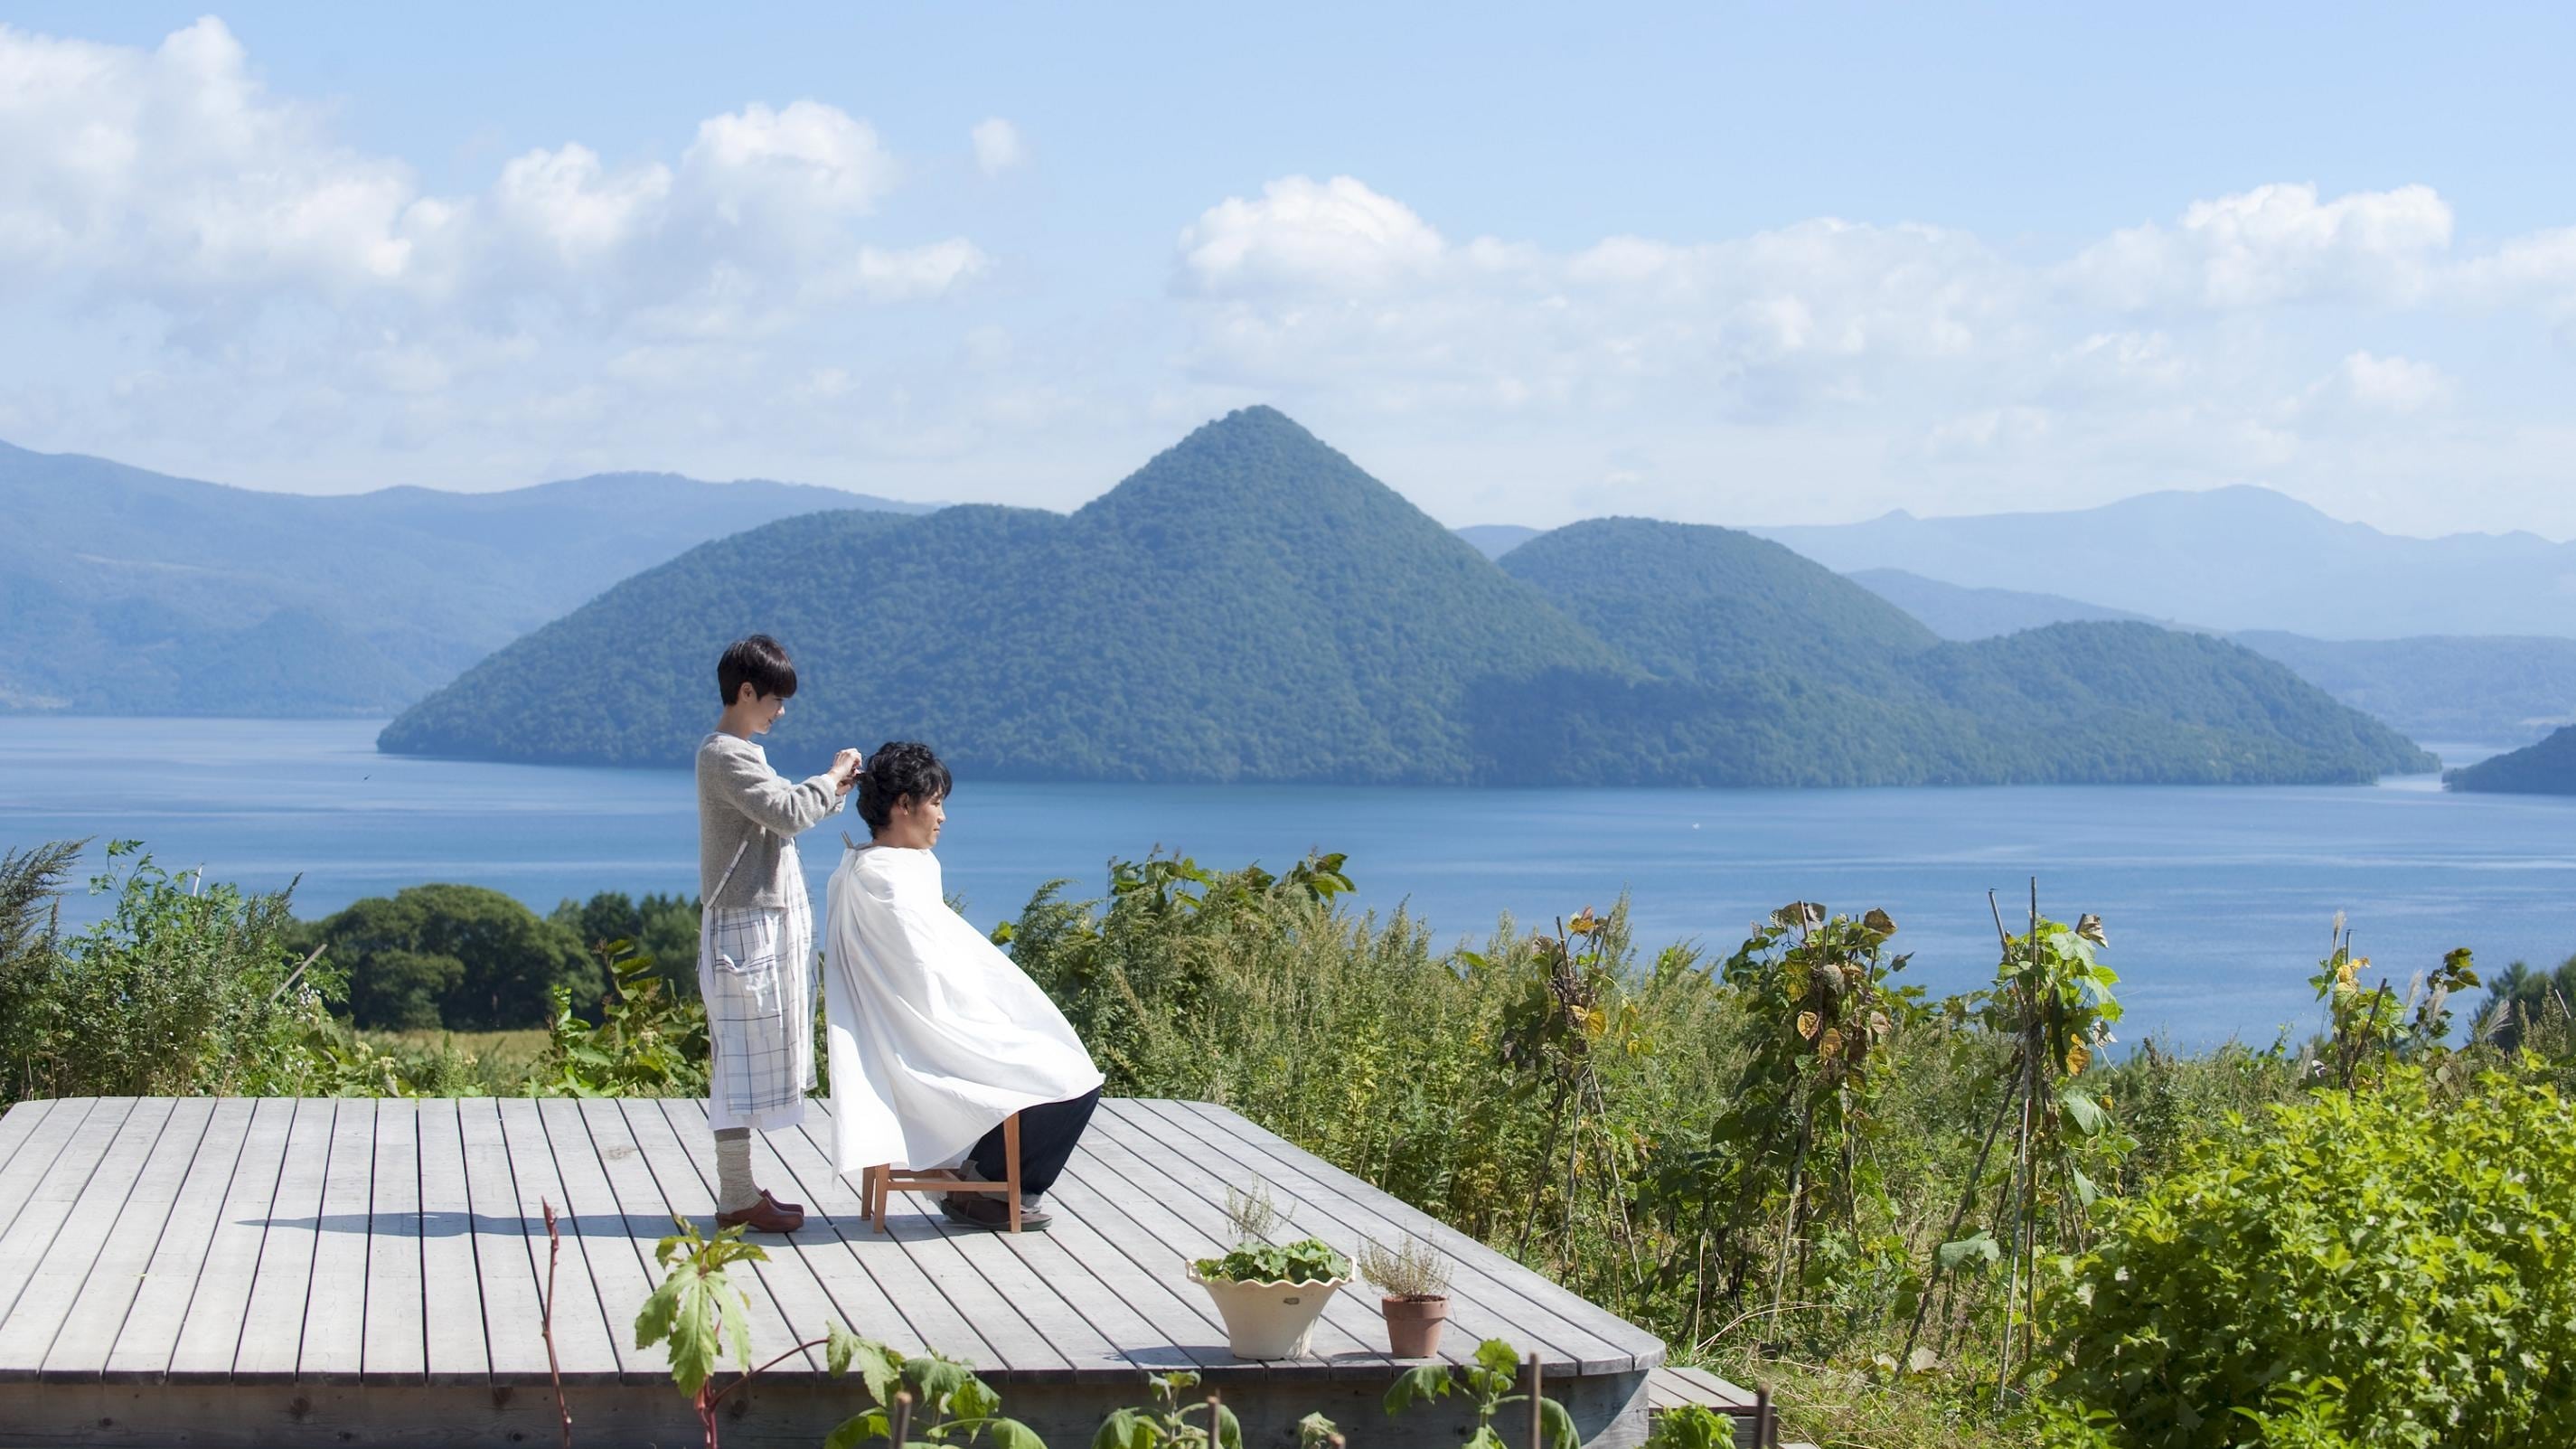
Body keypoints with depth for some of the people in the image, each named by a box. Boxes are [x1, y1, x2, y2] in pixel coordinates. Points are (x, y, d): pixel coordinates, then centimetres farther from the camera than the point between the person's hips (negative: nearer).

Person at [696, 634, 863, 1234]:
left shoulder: (739, 752, 18)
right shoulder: (725, 755, -15)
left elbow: (780, 813, 21)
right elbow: (787, 814, -24)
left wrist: (833, 791, 7)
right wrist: (830, 778, -9)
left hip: (766, 921, 11)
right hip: (744, 925, -11)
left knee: (750, 1060, 12)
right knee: (743, 1056, -7)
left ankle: (739, 1189, 16)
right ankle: (737, 1198, -4)